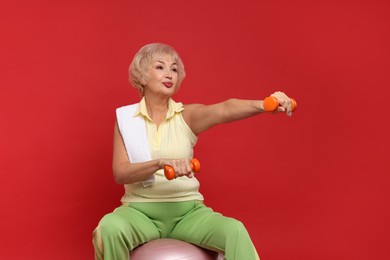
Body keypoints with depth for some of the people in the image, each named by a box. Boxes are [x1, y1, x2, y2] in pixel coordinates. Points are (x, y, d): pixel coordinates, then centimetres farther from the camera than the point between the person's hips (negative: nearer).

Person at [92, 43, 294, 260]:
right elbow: (120, 173, -9)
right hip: (141, 209, 0)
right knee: (109, 228, -32)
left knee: (235, 231, -27)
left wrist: (264, 104, -41)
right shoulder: (125, 117, 2)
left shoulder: (188, 115, 2)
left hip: (187, 210, 1)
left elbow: (223, 110, -20)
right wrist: (161, 163, -27)